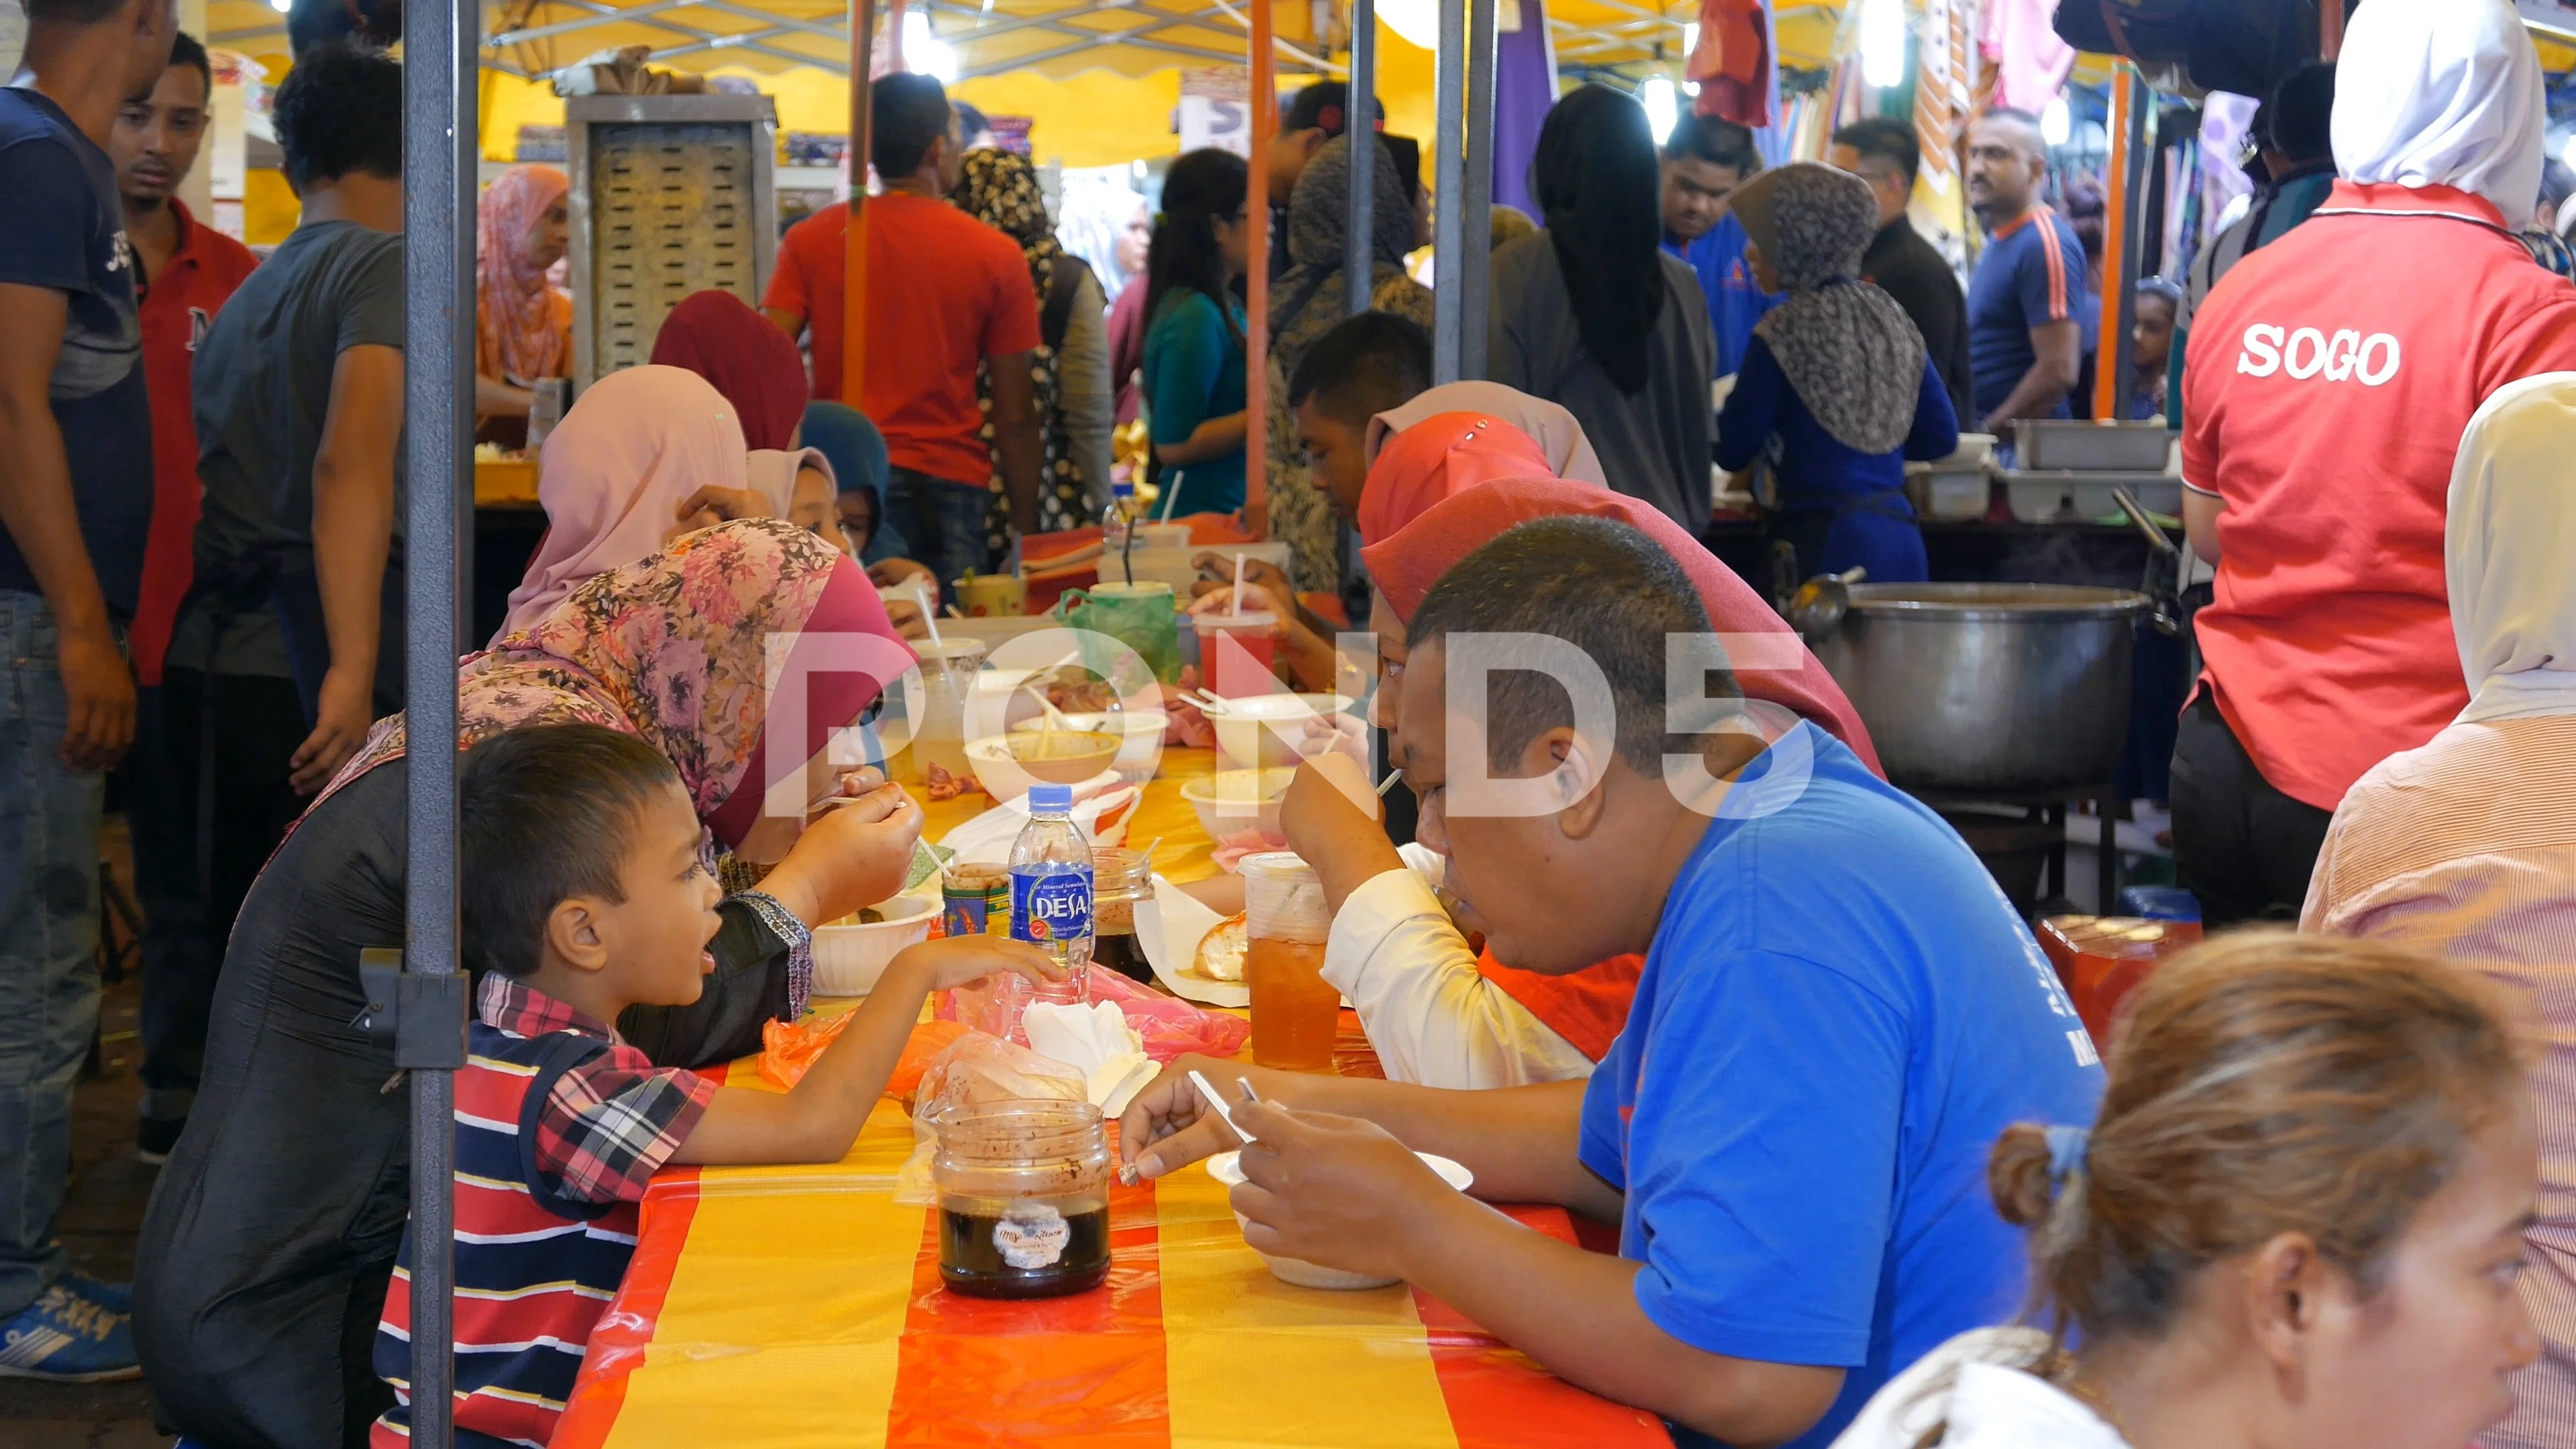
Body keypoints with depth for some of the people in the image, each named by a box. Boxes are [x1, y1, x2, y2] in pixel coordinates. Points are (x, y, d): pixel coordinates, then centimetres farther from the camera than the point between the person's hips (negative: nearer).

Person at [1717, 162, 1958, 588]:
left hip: (1822, 543, -6)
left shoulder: (1785, 334, -11)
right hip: (1900, 541, 6)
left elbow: (1732, 452, -6)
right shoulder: (1892, 318, 8)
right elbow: (1941, 438, 13)